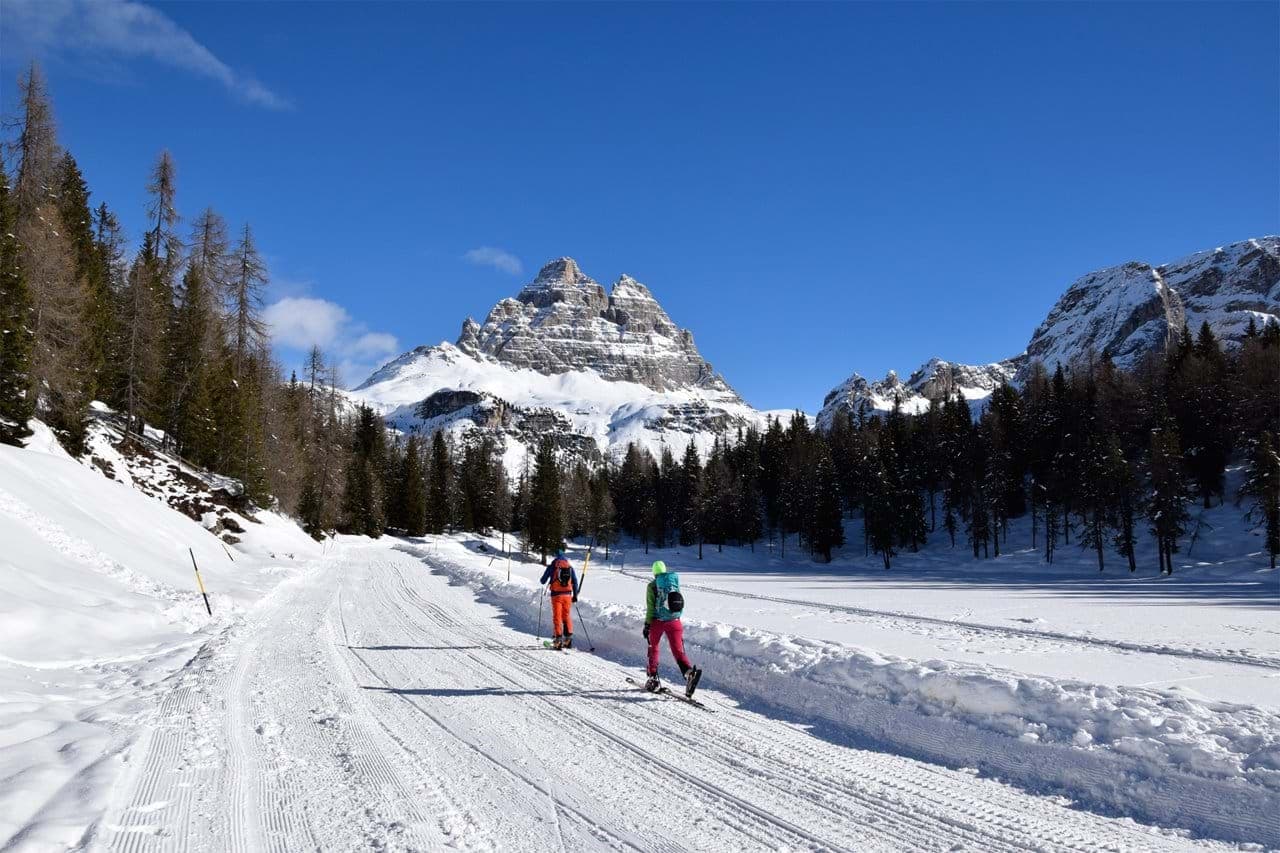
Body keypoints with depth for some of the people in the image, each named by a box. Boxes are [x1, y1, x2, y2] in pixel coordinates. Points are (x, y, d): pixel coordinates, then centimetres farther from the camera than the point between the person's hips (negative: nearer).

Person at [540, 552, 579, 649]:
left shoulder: (552, 566, 2)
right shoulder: (570, 567, 10)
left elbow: (543, 581, 6)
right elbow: (575, 582, 8)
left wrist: (542, 581, 30)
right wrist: (575, 595, 15)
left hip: (556, 594, -3)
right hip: (567, 594, 3)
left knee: (557, 616, 2)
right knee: (567, 616, 12)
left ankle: (558, 638, -4)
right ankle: (568, 636, 5)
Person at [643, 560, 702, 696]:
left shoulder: (652, 585, 0)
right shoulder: (674, 580, 9)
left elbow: (650, 607, -5)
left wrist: (647, 624, -2)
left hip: (657, 621, -2)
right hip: (674, 621, 2)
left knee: (653, 648, 20)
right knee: (678, 650, -5)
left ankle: (653, 679, 21)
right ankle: (689, 672, -31)